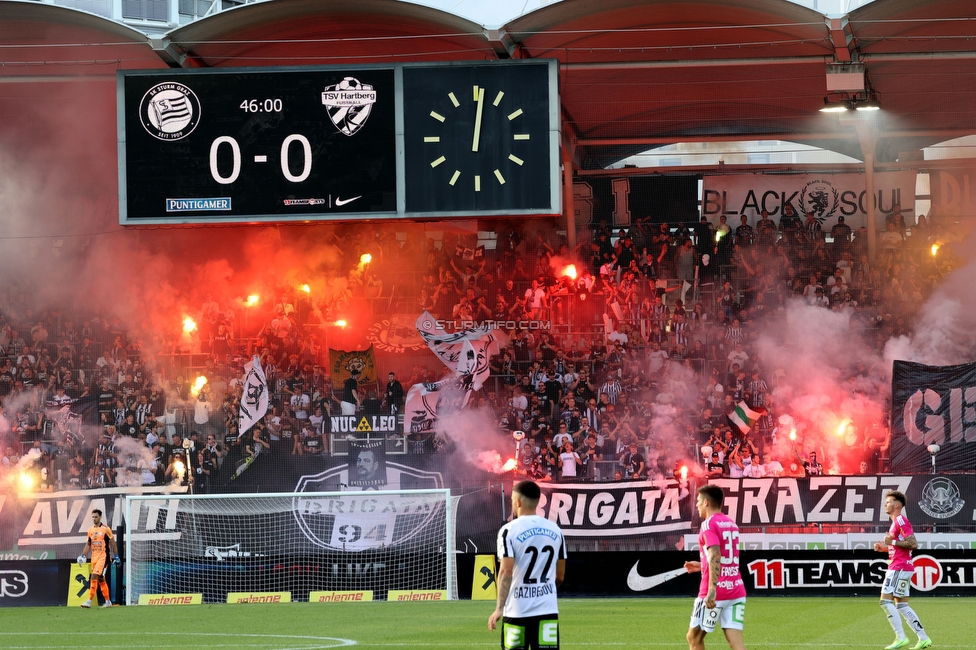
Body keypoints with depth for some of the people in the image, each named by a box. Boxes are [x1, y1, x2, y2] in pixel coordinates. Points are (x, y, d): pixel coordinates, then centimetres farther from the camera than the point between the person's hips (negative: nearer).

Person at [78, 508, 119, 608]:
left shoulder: (106, 529, -5)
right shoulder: (90, 530, 12)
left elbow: (113, 544, -2)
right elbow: (88, 544, 18)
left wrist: (116, 557, -5)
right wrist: (83, 555, 7)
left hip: (103, 557, -7)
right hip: (94, 558, 7)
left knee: (94, 577, -18)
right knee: (101, 580, 11)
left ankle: (89, 601, -21)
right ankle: (108, 601, 19)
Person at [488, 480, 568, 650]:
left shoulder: (509, 530, -7)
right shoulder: (555, 530, 8)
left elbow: (506, 571, -16)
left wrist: (499, 608, -18)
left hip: (517, 610, -3)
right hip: (548, 610, 3)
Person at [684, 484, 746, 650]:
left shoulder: (709, 524, -8)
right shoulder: (731, 524, 16)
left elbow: (715, 557, -21)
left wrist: (712, 591, -28)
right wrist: (701, 566, 32)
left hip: (716, 593, -7)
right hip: (737, 589, 7)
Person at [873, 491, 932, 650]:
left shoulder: (901, 521, -13)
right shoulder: (896, 522, 19)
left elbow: (913, 544, -21)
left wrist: (892, 542, -19)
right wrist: (885, 548, 15)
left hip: (899, 568, -11)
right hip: (899, 567, 11)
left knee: (885, 600, -13)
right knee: (901, 605, 11)